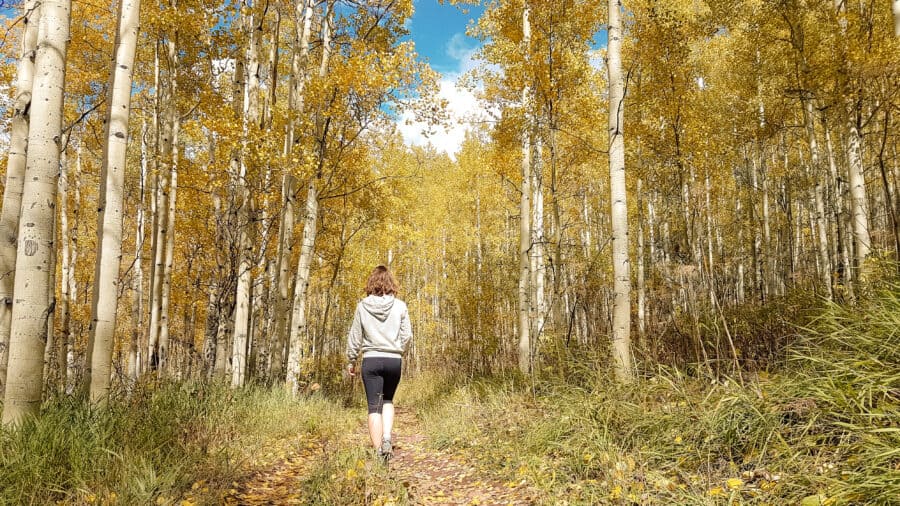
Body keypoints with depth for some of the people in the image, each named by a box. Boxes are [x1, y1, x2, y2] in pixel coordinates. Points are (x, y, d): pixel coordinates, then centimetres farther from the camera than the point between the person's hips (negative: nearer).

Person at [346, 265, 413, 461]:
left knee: (374, 407, 5)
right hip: (394, 360, 1)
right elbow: (407, 335, -1)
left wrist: (352, 360, 14)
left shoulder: (363, 306, -2)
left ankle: (379, 452, 3)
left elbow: (354, 336, 3)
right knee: (388, 401, 22)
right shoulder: (400, 306, -3)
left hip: (371, 359, -1)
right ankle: (386, 439, 4)